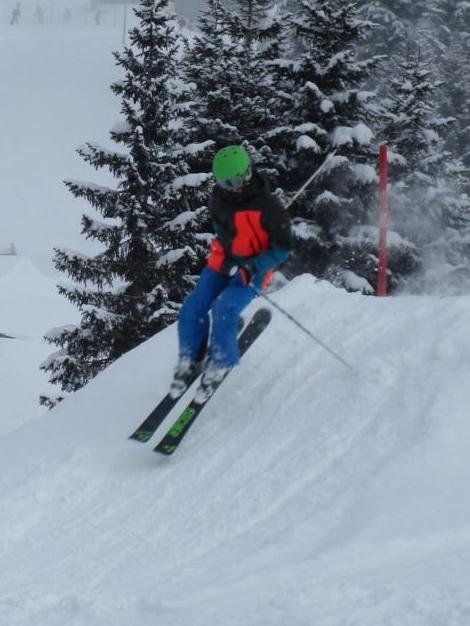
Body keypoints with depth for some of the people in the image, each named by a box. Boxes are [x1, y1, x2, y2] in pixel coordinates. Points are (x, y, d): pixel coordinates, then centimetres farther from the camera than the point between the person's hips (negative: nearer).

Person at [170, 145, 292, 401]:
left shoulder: (267, 206, -21)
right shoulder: (219, 198, -4)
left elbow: (283, 247, -15)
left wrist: (251, 269, -26)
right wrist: (223, 255, 6)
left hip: (252, 270, -5)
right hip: (223, 263, 5)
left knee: (224, 309, -27)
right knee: (193, 308, -12)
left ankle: (220, 364, -9)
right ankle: (189, 361, 6)